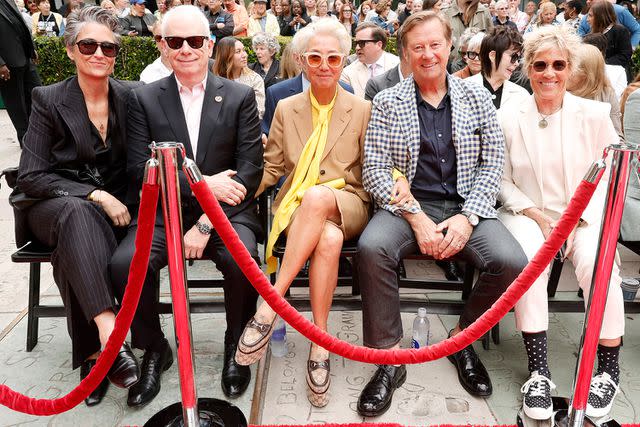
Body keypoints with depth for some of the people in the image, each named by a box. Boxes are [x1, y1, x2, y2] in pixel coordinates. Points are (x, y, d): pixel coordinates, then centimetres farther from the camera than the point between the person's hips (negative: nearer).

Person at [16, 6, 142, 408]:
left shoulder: (133, 96, 3)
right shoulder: (48, 100, -3)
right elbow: (30, 176, -8)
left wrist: (114, 200, -11)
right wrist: (94, 195, -20)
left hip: (115, 208, 2)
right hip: (55, 208, -2)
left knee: (73, 253, -32)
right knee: (79, 215, -37)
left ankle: (93, 353, -22)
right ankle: (109, 336, -47)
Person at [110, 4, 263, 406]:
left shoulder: (240, 96, 5)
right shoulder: (144, 98, 7)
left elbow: (250, 170, -4)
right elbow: (140, 169, -2)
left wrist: (207, 223, -15)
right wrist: (201, 184, -16)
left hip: (226, 211, -1)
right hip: (164, 213, 1)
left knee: (242, 260, -31)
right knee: (125, 263, -26)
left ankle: (236, 347, 0)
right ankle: (154, 349, 3)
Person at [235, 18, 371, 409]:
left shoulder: (363, 110, 9)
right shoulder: (286, 109, 12)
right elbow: (271, 167, 13)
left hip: (346, 205, -1)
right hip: (297, 206, 1)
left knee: (316, 195, -39)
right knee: (329, 238, -37)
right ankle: (320, 344, -28)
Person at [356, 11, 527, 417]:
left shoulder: (477, 97, 9)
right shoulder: (388, 102, 4)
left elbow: (492, 162, 4)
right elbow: (374, 168, -3)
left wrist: (467, 218, -11)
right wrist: (416, 218, -15)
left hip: (466, 205, 2)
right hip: (407, 204, -1)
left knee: (511, 262, -25)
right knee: (371, 247, -32)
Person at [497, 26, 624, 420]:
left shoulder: (594, 114, 0)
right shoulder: (509, 119, 2)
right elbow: (502, 181, 5)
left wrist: (579, 216, -11)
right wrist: (533, 214, -10)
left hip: (584, 216, 0)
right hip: (528, 214, 0)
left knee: (598, 265, -30)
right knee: (529, 263, -32)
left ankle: (609, 370, -8)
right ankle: (539, 371, -20)